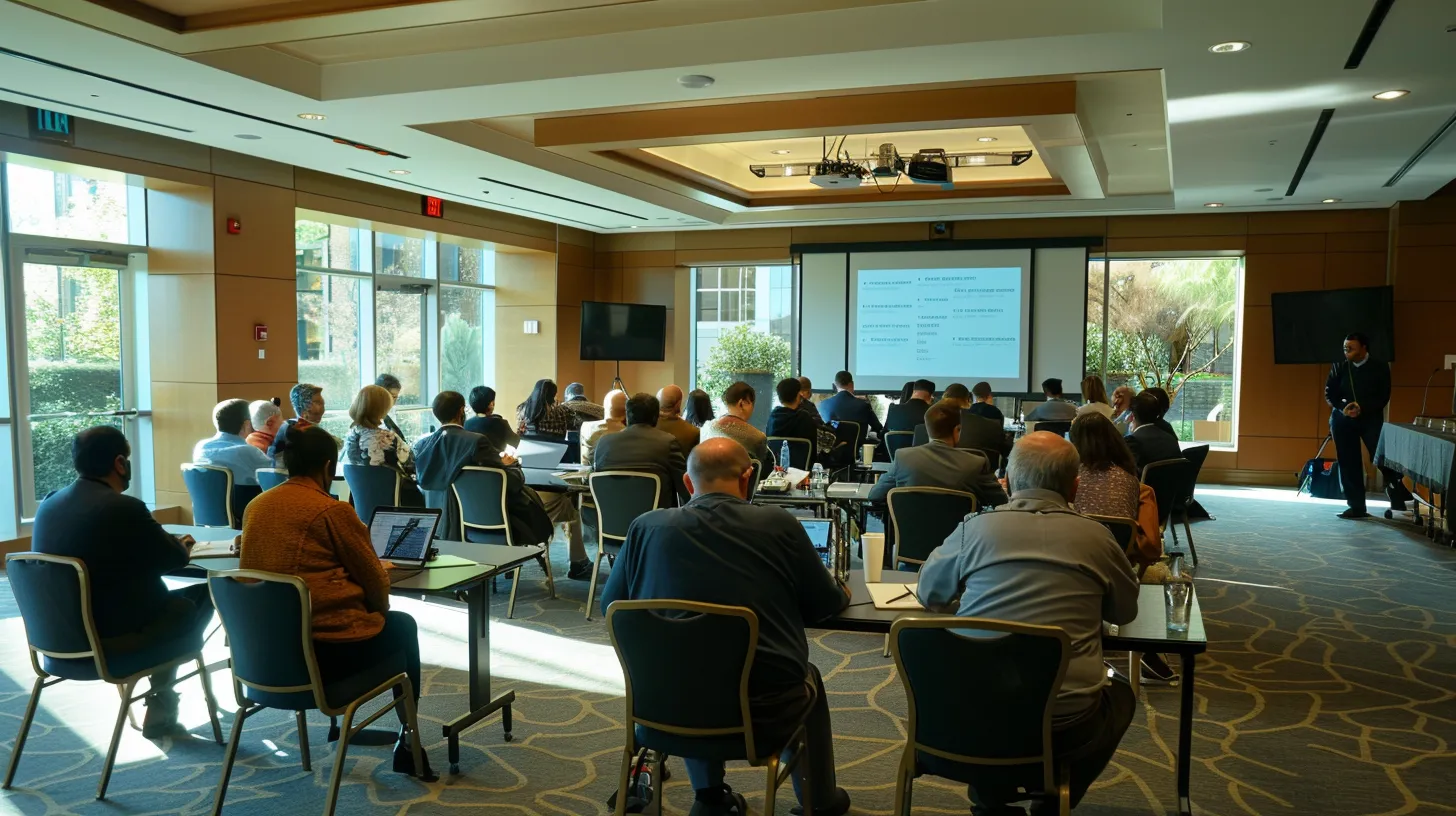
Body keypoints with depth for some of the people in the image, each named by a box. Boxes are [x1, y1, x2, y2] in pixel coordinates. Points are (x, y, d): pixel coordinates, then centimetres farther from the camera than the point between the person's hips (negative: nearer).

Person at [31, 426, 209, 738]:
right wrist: (182, 545, 15)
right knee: (201, 595, 12)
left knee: (168, 598, 24)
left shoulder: (49, 504, 2)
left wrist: (167, 541, 16)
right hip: (112, 639, -8)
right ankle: (160, 706, 25)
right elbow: (174, 559, -8)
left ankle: (161, 699, 26)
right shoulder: (124, 508, -20)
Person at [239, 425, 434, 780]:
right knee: (402, 626, 21)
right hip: (327, 649, -7)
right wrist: (377, 613, 18)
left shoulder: (255, 507, 6)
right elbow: (375, 581, -4)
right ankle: (407, 739, 25)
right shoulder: (332, 510, -13)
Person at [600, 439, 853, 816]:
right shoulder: (778, 524, -9)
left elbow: (610, 607, 8)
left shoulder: (646, 527, -5)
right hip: (766, 707, -1)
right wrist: (842, 590, 27)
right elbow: (827, 603, 3)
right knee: (808, 677, 31)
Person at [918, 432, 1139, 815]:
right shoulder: (1096, 537, 0)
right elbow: (1126, 611, 17)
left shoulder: (974, 528, 0)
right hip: (1064, 725, -1)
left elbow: (928, 593, 16)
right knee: (1119, 694, 30)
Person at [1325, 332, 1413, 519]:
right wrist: (1344, 408, -17)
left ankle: (1397, 496, 9)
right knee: (1348, 464, 1)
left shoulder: (1380, 368, 0)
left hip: (1371, 419, -2)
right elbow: (1329, 394, 2)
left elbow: (1383, 397, -6)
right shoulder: (1338, 367, 6)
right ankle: (1356, 506, 8)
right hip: (1343, 420, 2)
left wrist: (1362, 408, -21)